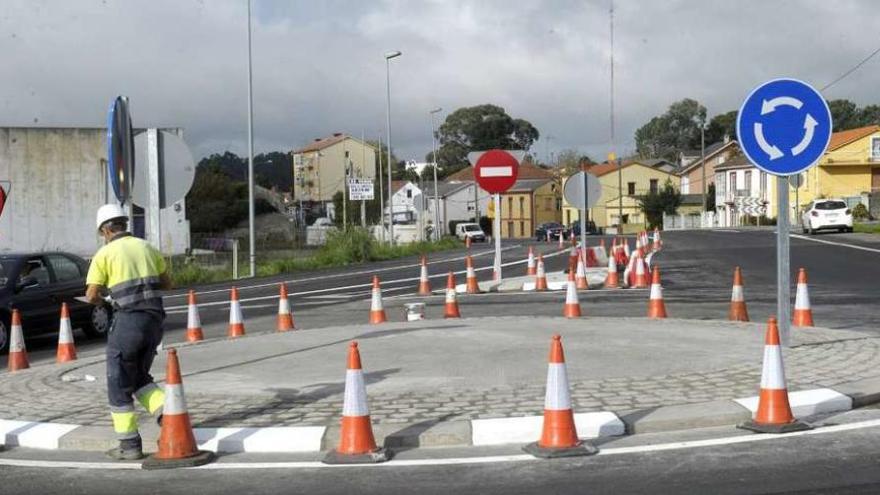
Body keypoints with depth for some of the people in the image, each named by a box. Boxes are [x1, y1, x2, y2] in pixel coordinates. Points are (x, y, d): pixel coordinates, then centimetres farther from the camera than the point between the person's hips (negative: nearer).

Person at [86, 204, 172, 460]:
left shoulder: (105, 253, -3)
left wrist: (99, 299, 17)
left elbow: (91, 295, -5)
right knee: (140, 378, 21)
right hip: (154, 320, 5)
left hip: (127, 321, -5)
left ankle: (130, 445, 11)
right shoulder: (147, 248, 12)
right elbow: (167, 283, 18)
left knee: (119, 385, 8)